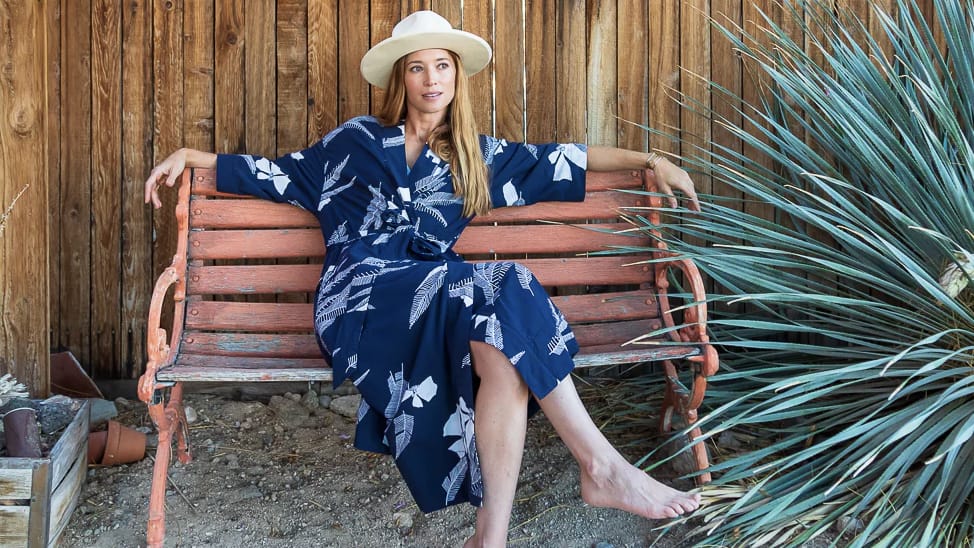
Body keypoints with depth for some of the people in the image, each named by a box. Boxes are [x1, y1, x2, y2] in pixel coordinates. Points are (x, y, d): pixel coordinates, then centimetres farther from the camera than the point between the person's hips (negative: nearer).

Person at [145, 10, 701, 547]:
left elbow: (564, 159, 24)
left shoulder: (478, 156, 23)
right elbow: (283, 173, 23)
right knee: (501, 291, -31)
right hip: (361, 295, -3)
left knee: (502, 352, -34)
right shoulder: (358, 140, 18)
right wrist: (190, 156, 19)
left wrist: (651, 160, 22)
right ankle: (602, 465, -32)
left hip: (434, 291, 3)